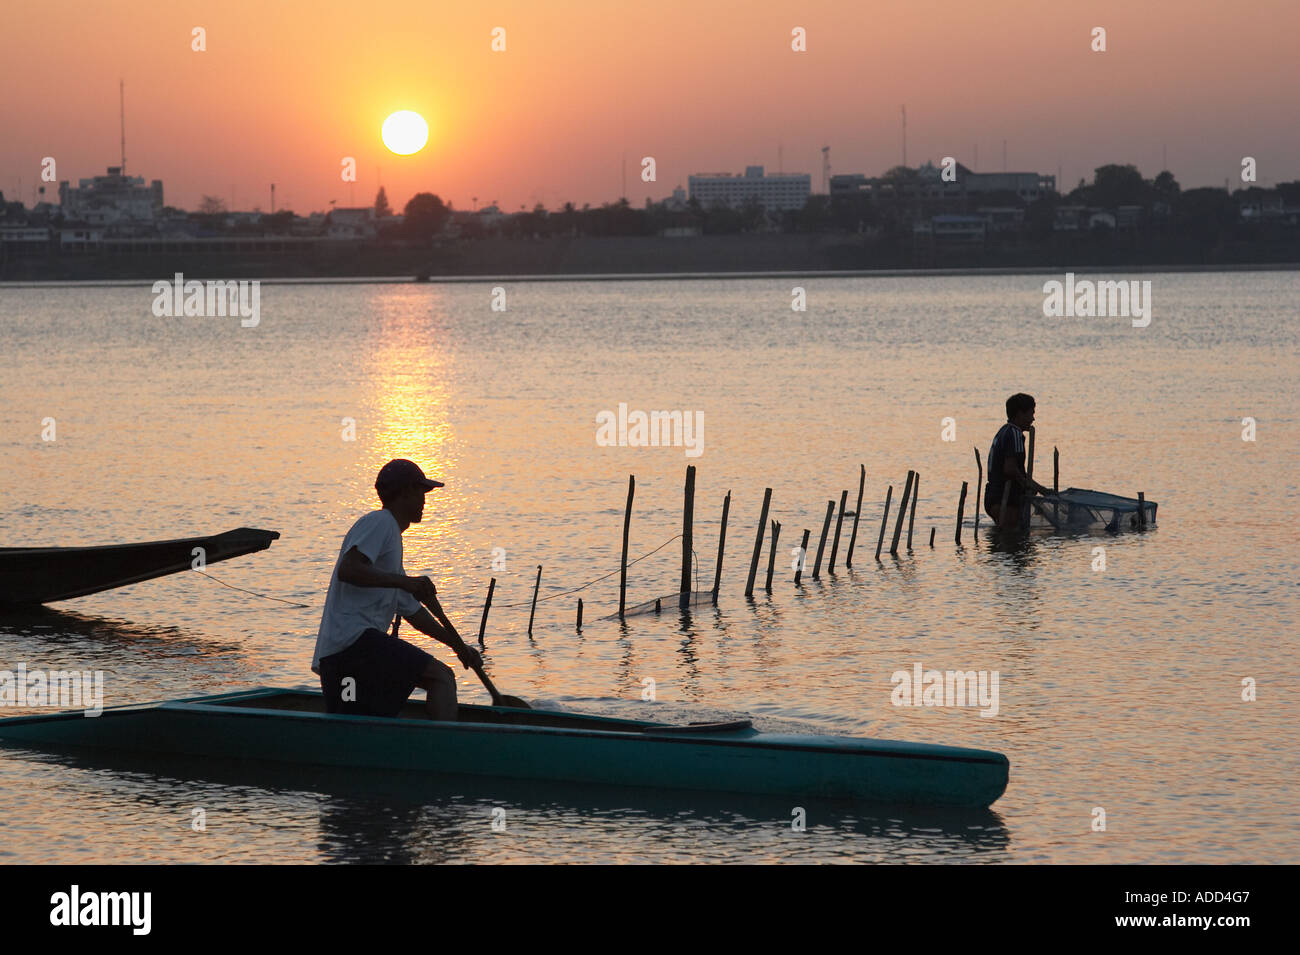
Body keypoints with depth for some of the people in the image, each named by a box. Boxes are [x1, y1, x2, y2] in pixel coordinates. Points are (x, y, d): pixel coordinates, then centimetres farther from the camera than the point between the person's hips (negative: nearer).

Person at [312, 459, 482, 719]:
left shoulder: (392, 538, 31)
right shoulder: (379, 522, 1)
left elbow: (413, 612, 36)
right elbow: (347, 570, -16)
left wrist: (458, 645, 34)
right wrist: (405, 582, -21)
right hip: (353, 637, -10)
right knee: (441, 676, -14)